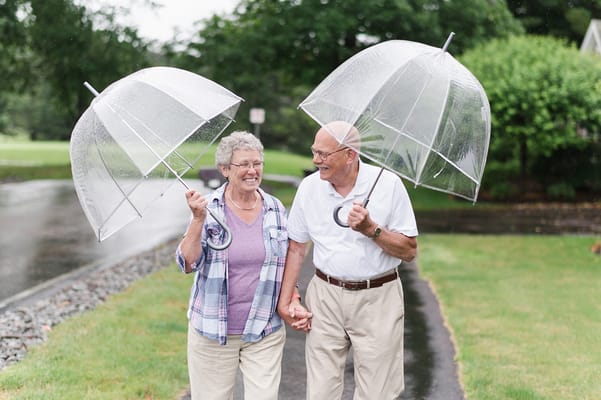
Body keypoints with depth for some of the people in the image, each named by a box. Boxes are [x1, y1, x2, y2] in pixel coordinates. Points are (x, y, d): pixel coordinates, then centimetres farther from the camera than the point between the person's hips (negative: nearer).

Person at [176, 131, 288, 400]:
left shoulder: (275, 209, 4)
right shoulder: (208, 208, -5)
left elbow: (288, 264, 13)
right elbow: (188, 264, -12)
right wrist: (198, 220, -23)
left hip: (265, 333, 2)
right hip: (212, 332, -2)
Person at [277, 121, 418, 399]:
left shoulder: (388, 183, -8)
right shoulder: (309, 186, 1)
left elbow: (409, 251, -6)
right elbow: (296, 248, 7)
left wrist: (371, 229, -20)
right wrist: (285, 302, 0)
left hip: (377, 301, -2)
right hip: (325, 298, 3)